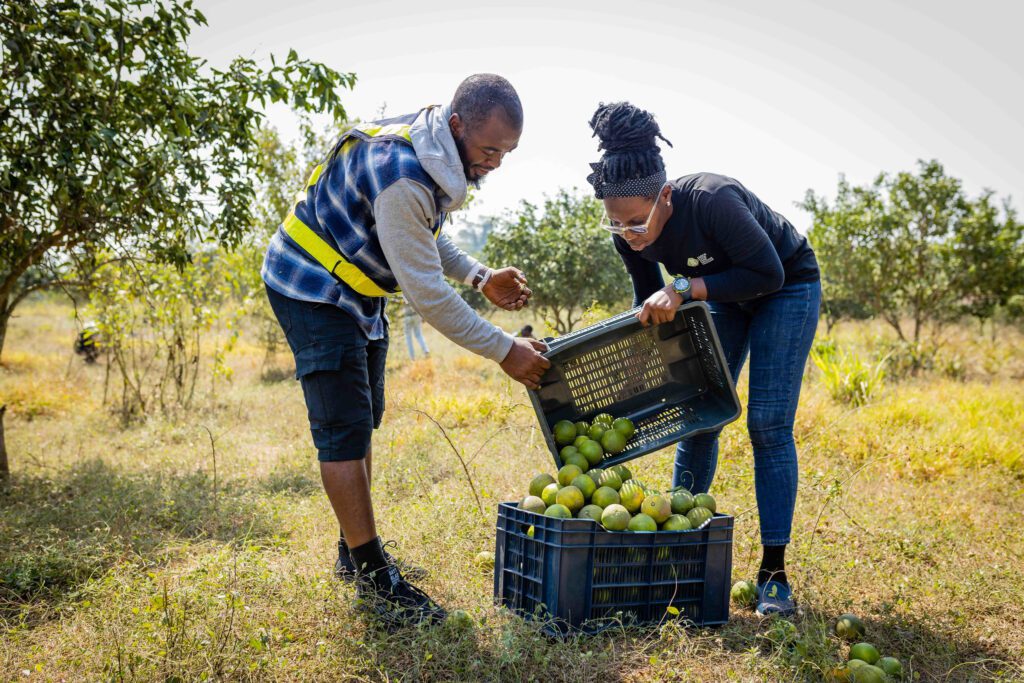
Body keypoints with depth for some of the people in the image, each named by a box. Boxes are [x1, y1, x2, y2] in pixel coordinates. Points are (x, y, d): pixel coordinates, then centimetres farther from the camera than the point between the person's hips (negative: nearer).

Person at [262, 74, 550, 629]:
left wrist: (481, 277, 1)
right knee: (343, 429, -11)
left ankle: (355, 550, 27)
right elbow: (427, 294, -31)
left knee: (361, 421, 14)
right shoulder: (402, 177, -32)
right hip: (313, 288, -10)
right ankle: (373, 579, -5)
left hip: (356, 289, 10)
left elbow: (425, 236, 14)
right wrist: (504, 351, -26)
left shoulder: (437, 154, -3)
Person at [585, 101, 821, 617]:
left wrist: (684, 289, -37)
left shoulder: (713, 200, -39)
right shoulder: (629, 233, -20)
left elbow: (768, 273, -31)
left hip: (787, 288, -5)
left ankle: (773, 572, -3)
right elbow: (649, 302, -3)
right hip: (721, 296, 5)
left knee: (768, 424, -11)